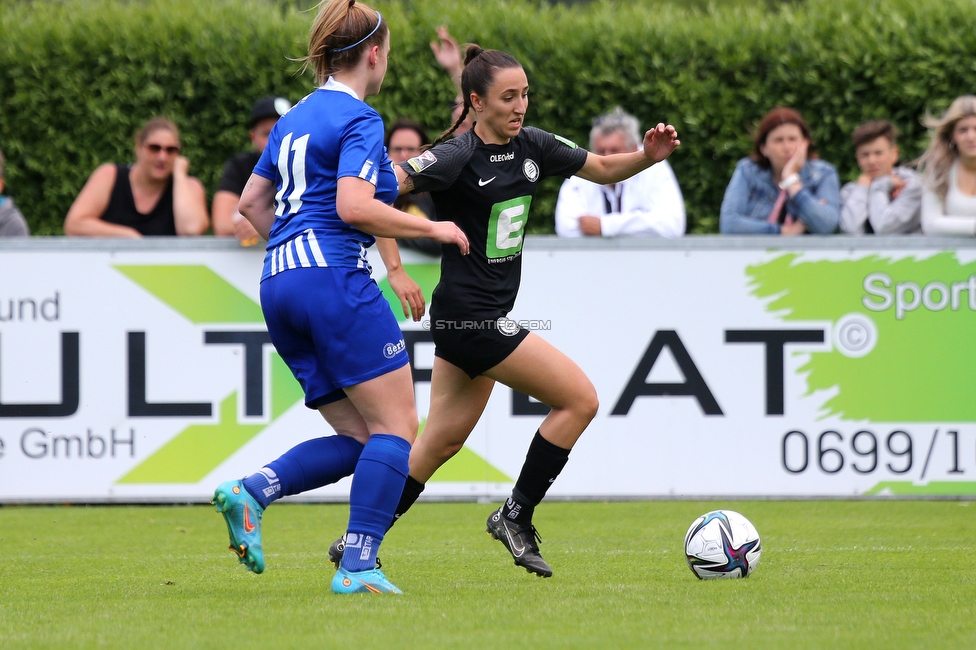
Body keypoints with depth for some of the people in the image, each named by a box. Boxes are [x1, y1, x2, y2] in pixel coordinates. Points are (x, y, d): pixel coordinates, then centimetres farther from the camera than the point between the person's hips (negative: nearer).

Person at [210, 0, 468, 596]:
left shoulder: (297, 117, 20)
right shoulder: (360, 121, -6)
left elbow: (252, 201, 25)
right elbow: (354, 206, -19)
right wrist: (431, 228, -9)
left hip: (280, 285, 9)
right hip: (336, 280, -9)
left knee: (360, 439, 10)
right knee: (397, 428, -5)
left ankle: (251, 491, -9)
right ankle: (358, 567, -14)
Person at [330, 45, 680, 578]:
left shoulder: (531, 146, 7)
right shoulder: (458, 157, -16)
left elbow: (603, 169, 17)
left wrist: (649, 155, -1)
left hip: (485, 317, 9)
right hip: (471, 314, -9)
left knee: (443, 439, 12)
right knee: (579, 398, -7)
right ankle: (515, 518, 2)